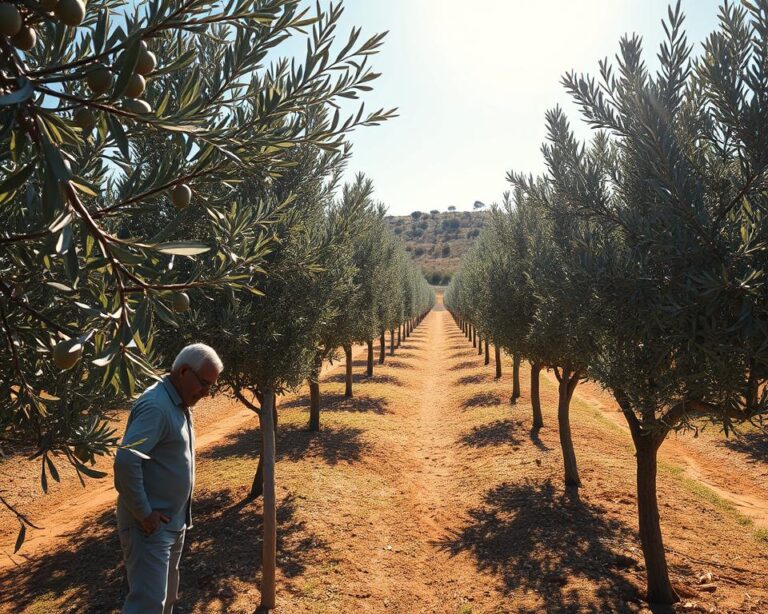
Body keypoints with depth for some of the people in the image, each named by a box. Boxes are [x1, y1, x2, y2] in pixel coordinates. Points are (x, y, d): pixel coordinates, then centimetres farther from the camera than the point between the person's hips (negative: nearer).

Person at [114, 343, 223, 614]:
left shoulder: (178, 404, 9)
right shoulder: (156, 405, -22)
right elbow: (126, 460, -31)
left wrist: (178, 514, 15)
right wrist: (143, 513, -24)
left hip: (173, 521, 10)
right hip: (150, 524, -10)